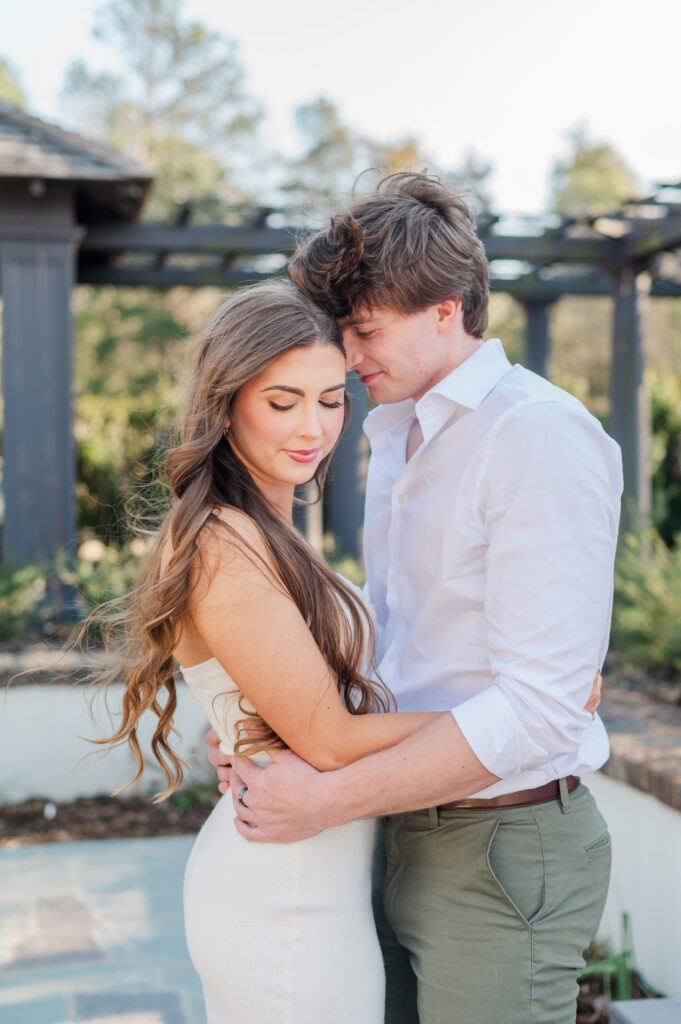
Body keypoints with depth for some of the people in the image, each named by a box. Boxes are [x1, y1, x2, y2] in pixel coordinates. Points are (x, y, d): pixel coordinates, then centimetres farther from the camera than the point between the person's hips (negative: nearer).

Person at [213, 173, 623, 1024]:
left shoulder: (542, 436, -18)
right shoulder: (397, 436, 11)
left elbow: (538, 709, -24)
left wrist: (329, 800, -21)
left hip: (502, 855, -8)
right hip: (404, 832, 8)